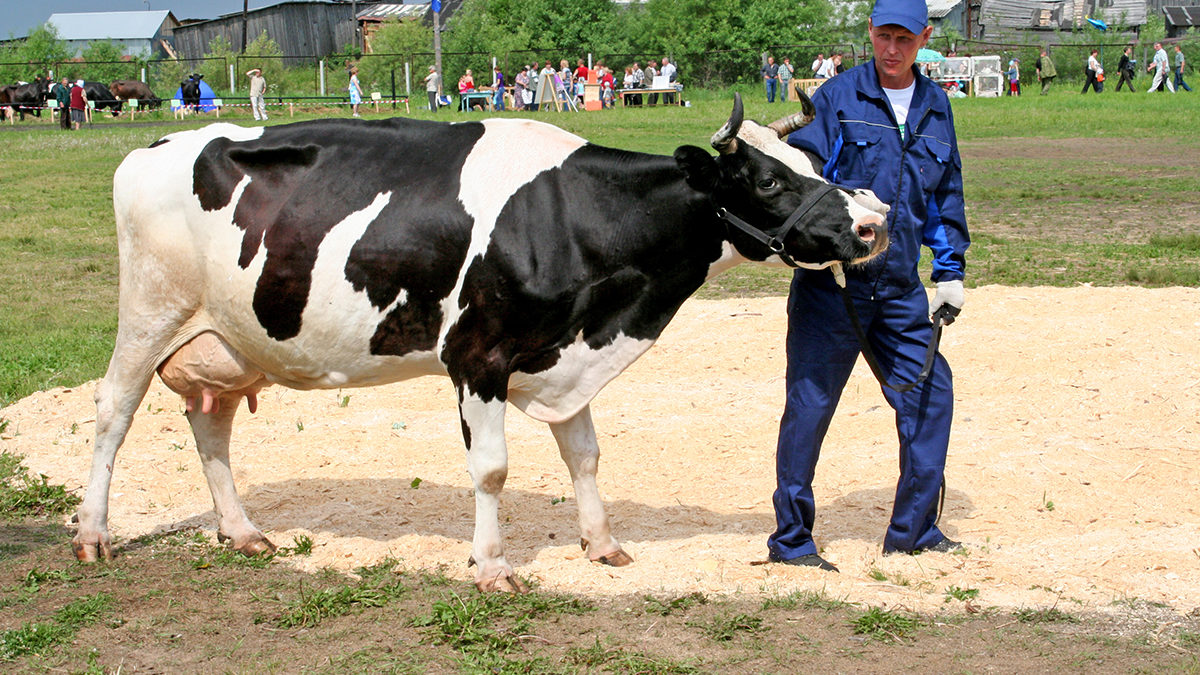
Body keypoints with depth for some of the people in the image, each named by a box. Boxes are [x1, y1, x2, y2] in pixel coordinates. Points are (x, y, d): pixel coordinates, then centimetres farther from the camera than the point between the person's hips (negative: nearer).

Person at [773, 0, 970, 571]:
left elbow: (947, 195, 20)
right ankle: (790, 540, 8)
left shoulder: (935, 107, 13)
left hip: (900, 288, 5)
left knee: (932, 391, 4)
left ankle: (912, 530, 19)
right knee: (810, 401, -3)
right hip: (832, 281, -5)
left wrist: (950, 271, 16)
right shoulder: (838, 97, -3)